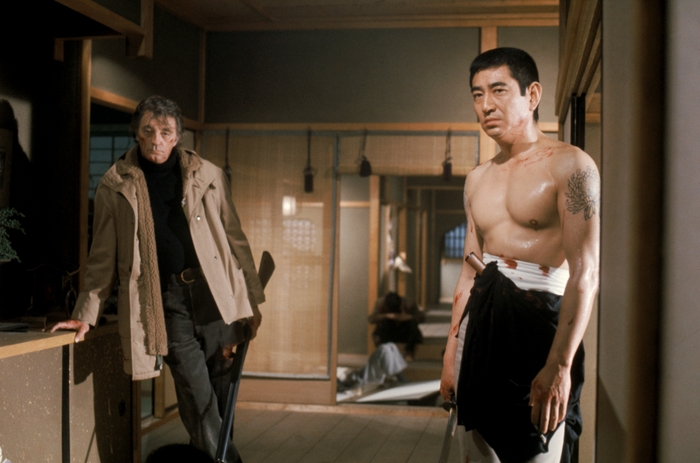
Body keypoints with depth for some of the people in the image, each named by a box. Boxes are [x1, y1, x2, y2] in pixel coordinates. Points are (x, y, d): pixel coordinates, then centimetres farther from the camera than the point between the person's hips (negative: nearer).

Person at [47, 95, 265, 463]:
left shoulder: (208, 176, 8)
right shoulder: (115, 185, 5)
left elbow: (235, 239, 10)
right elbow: (103, 256, 9)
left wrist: (252, 300, 7)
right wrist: (86, 314, 6)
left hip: (214, 291, 2)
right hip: (166, 297, -1)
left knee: (221, 384, 4)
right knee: (197, 394, -8)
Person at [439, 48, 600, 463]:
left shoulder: (570, 165, -7)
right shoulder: (478, 179, 15)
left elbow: (585, 273, -15)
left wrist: (559, 366, -23)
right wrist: (451, 353, 16)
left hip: (538, 320, -6)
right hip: (480, 324, 7)